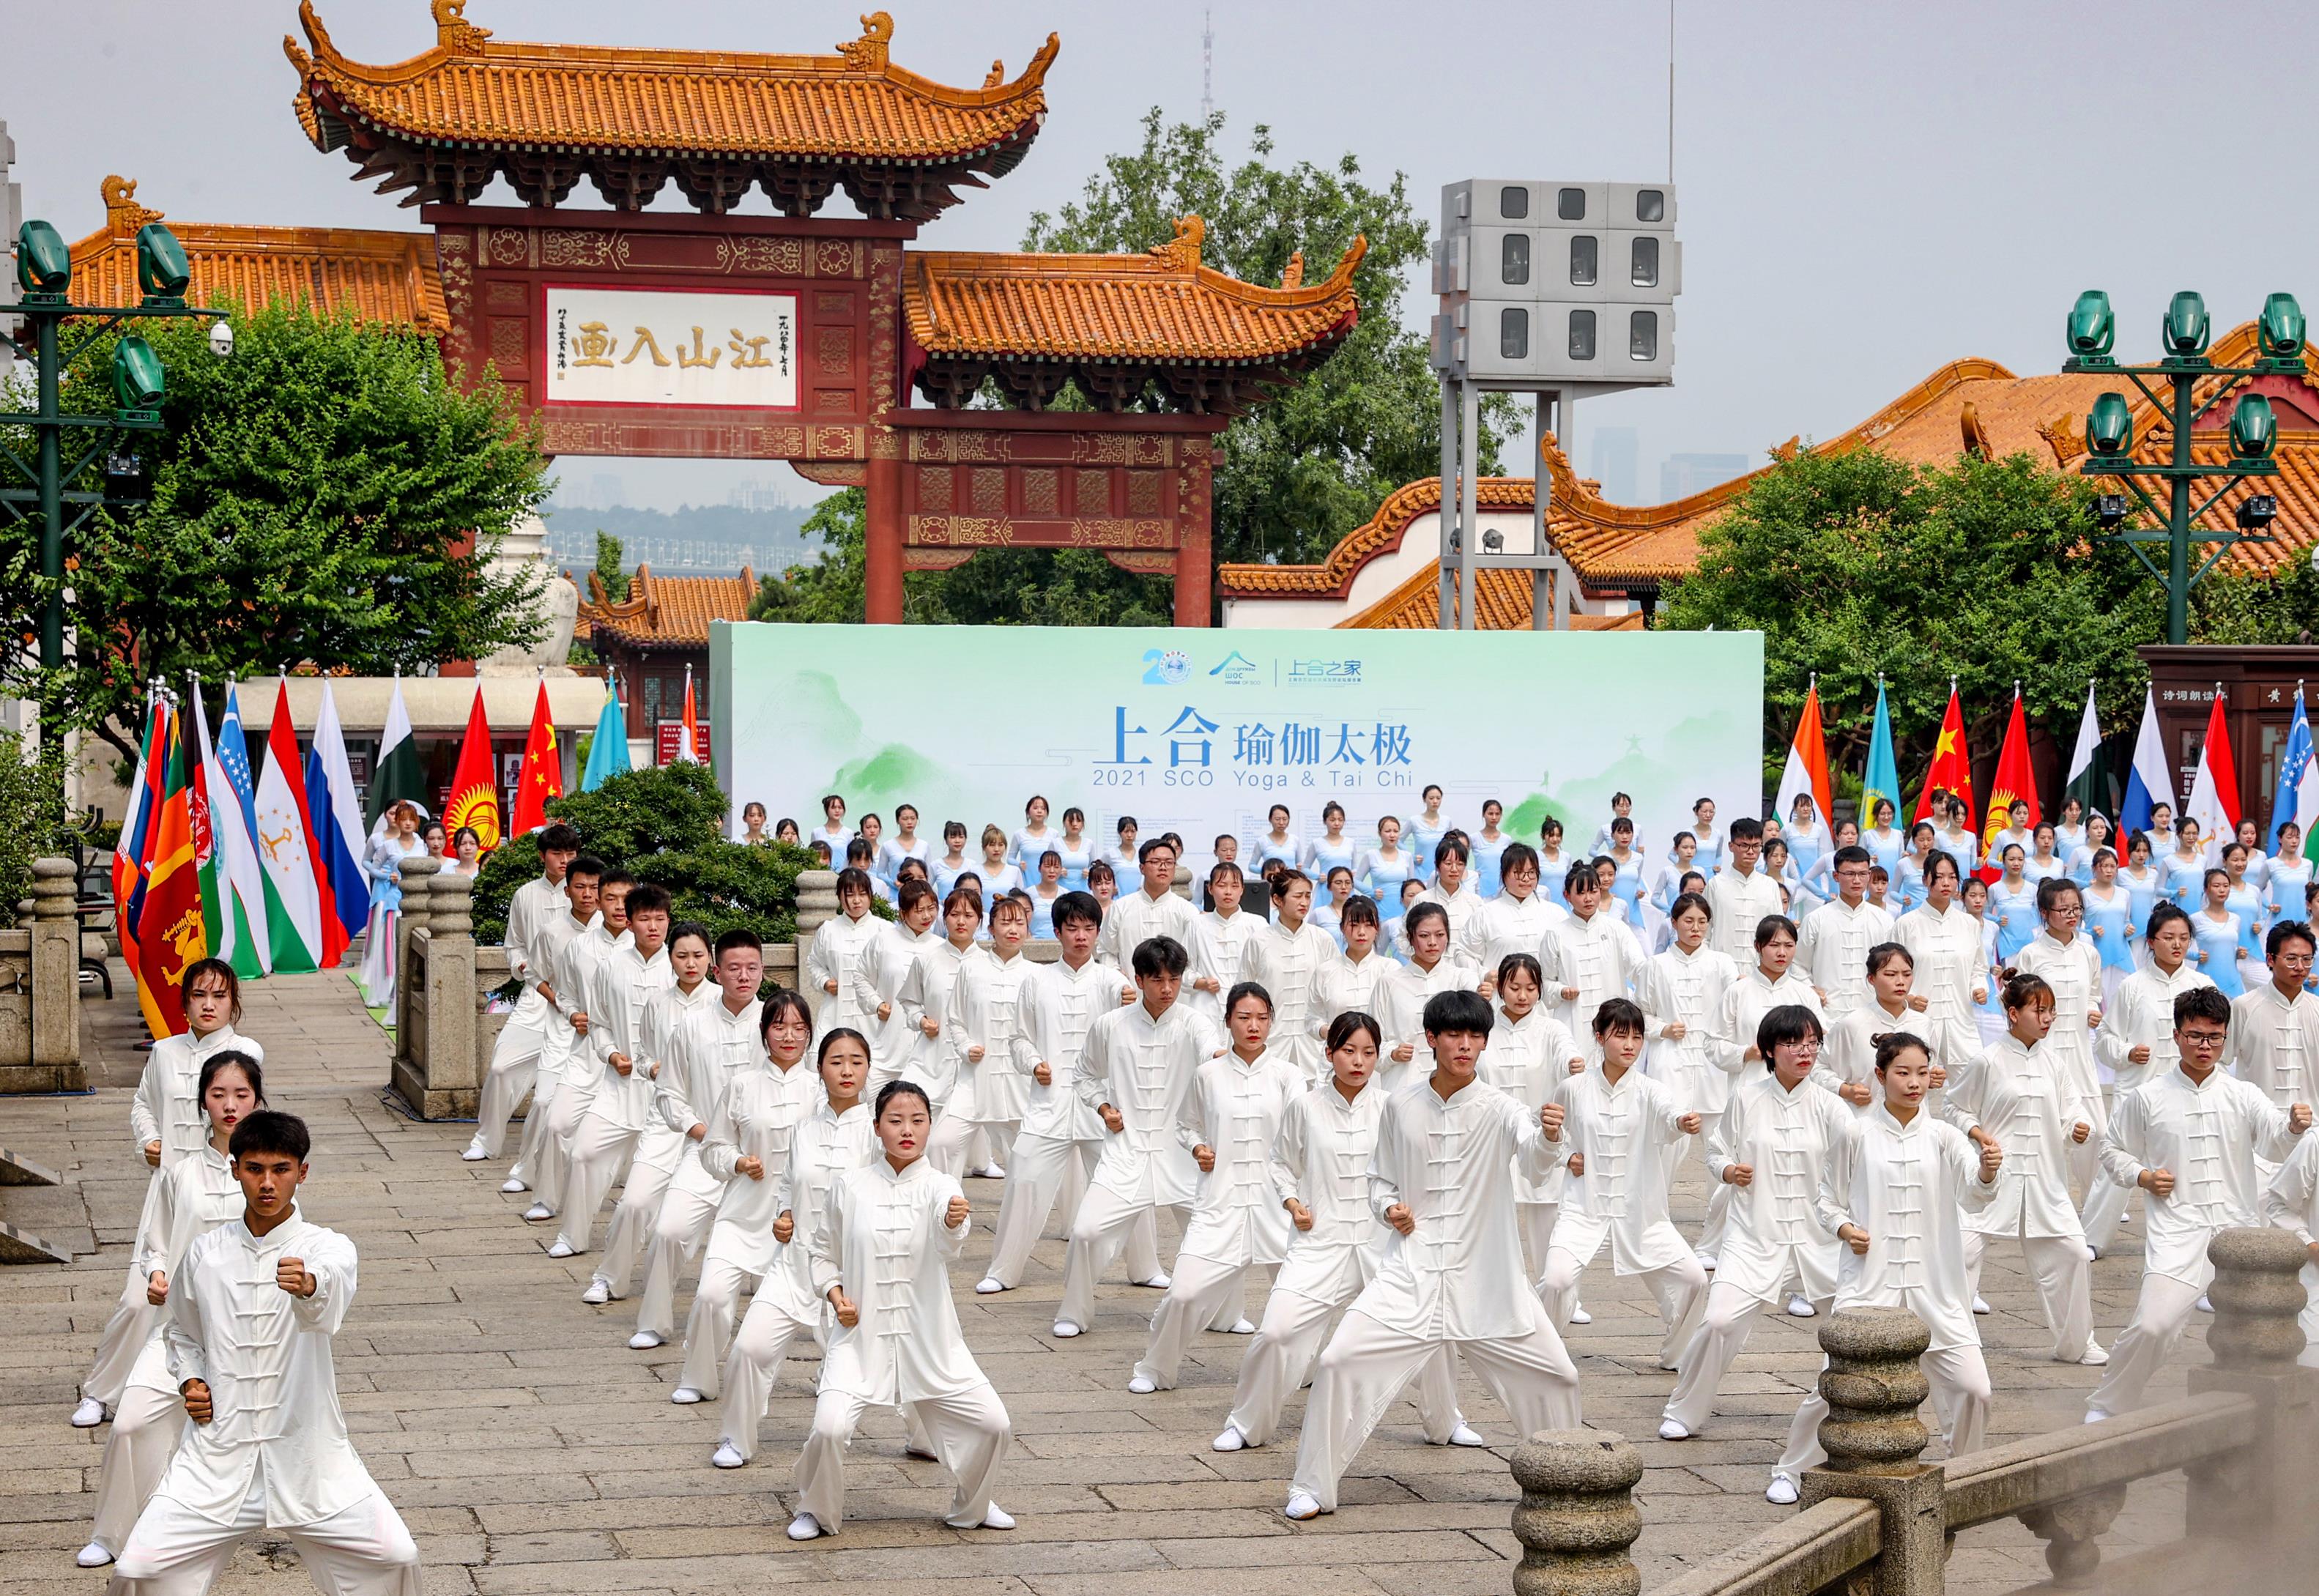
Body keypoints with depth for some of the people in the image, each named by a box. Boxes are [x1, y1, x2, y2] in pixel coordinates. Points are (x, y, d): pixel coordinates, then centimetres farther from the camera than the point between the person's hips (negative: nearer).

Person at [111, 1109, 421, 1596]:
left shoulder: (327, 1248, -6)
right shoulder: (205, 1254, 4)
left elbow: (328, 1306, -31)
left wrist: (308, 1285, -54)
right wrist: (190, 1382, 2)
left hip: (306, 1455, -2)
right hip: (219, 1454, 2)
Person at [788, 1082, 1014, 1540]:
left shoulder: (940, 1188, -4)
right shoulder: (850, 1186, 0)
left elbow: (948, 1245, -26)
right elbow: (824, 1253, 12)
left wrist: (955, 1222, -49)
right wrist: (836, 1296, -7)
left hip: (928, 1339, 1)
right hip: (862, 1334, -1)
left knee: (994, 1424, -2)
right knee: (830, 1427, -21)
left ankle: (970, 1507, 27)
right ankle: (816, 1511, 8)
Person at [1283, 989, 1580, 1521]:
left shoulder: (1497, 1108, -7)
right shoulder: (1401, 1106, 2)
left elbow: (1532, 1157, -28)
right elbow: (1380, 1179, 15)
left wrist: (1549, 1136, -51)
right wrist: (1389, 1207, -7)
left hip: (1486, 1279, -1)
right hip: (1412, 1274, 1)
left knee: (1556, 1377, 1)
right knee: (1340, 1362, -13)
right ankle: (1313, 1487, 2)